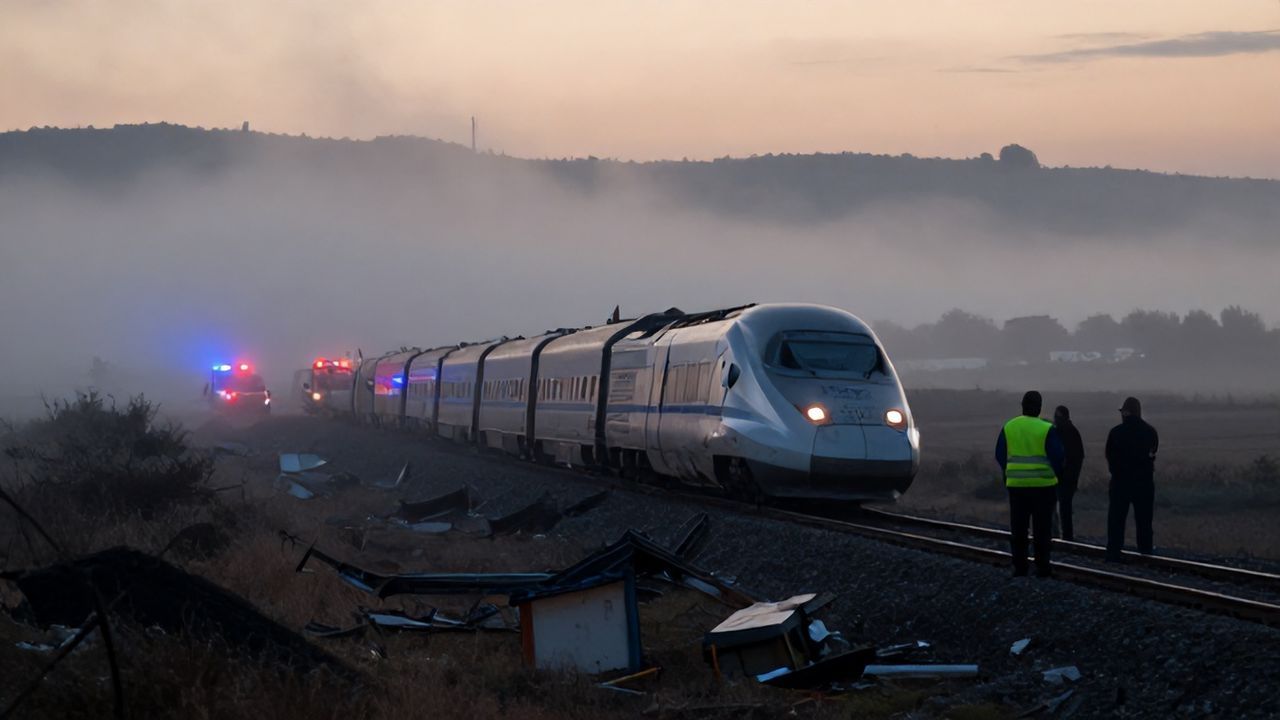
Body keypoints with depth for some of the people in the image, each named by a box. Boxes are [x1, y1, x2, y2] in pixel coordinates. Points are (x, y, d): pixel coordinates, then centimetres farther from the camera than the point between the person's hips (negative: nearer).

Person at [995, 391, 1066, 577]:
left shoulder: (1009, 427, 1)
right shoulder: (1046, 429, -11)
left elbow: (1000, 456, 8)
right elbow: (1057, 457, -8)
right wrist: (1057, 475, 11)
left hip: (1016, 485, 3)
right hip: (1043, 485, -3)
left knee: (1018, 528, 9)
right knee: (1041, 528, 3)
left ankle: (1019, 566, 9)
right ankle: (1042, 567, 3)